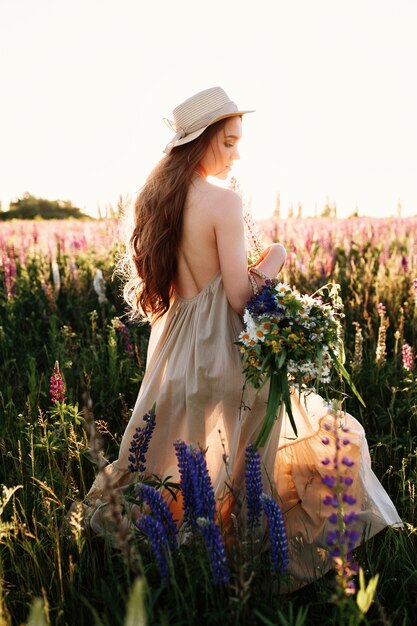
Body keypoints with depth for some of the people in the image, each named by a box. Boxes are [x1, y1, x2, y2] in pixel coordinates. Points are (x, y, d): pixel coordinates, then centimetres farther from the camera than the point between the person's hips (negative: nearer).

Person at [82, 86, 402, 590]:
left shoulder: (152, 199, 6)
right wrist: (273, 261, -2)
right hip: (223, 349, -8)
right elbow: (240, 298, -18)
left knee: (175, 453, 23)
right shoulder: (224, 202, -17)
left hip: (173, 342, 8)